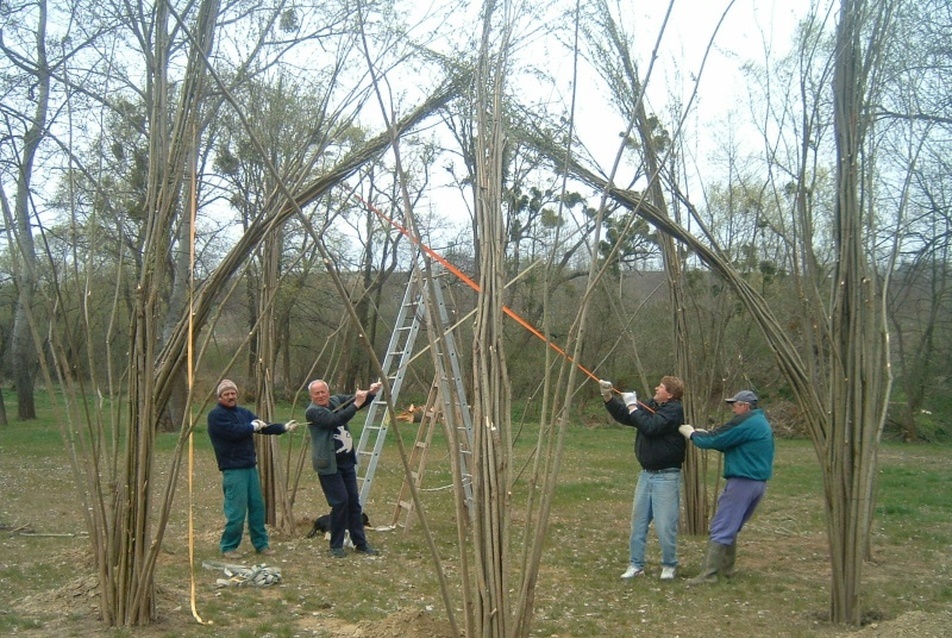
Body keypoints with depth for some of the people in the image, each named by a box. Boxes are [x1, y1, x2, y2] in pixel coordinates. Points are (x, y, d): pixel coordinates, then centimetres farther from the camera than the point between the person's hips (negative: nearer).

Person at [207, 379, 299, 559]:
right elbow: (233, 431, -22)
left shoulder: (243, 412, 14)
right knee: (236, 511, -7)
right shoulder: (216, 415, -9)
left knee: (257, 506, 10)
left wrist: (284, 427, -6)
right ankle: (228, 547, 8)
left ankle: (261, 543, 19)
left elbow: (263, 427, 8)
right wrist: (253, 426, -7)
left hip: (250, 466, 8)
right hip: (233, 469, -7)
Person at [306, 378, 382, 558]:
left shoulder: (336, 400, 8)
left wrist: (371, 393, -11)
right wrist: (356, 404, -29)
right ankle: (336, 546, 5)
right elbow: (335, 419, -27)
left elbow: (359, 400, 9)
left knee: (354, 502, 9)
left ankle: (361, 543, 17)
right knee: (340, 502, -10)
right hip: (329, 465, -7)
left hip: (347, 462, 7)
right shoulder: (312, 411, -13)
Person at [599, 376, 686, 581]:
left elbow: (650, 426, -26)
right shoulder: (651, 406, 11)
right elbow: (623, 417, 13)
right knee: (638, 521, 9)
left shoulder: (674, 410, -13)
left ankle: (669, 566, 14)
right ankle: (636, 565, 16)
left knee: (665, 525, -3)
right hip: (646, 473, 8)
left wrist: (633, 406, -16)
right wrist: (608, 397, 1)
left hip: (666, 476, -8)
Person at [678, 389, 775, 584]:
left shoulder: (744, 422, -14)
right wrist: (704, 434, 11)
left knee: (721, 528, -8)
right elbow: (732, 443, 19)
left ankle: (709, 574, -10)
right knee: (731, 528, 19)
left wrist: (691, 434, 2)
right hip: (759, 482, 10)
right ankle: (726, 569, 23)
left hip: (742, 482, -10)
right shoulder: (762, 423, 17)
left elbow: (715, 440, -14)